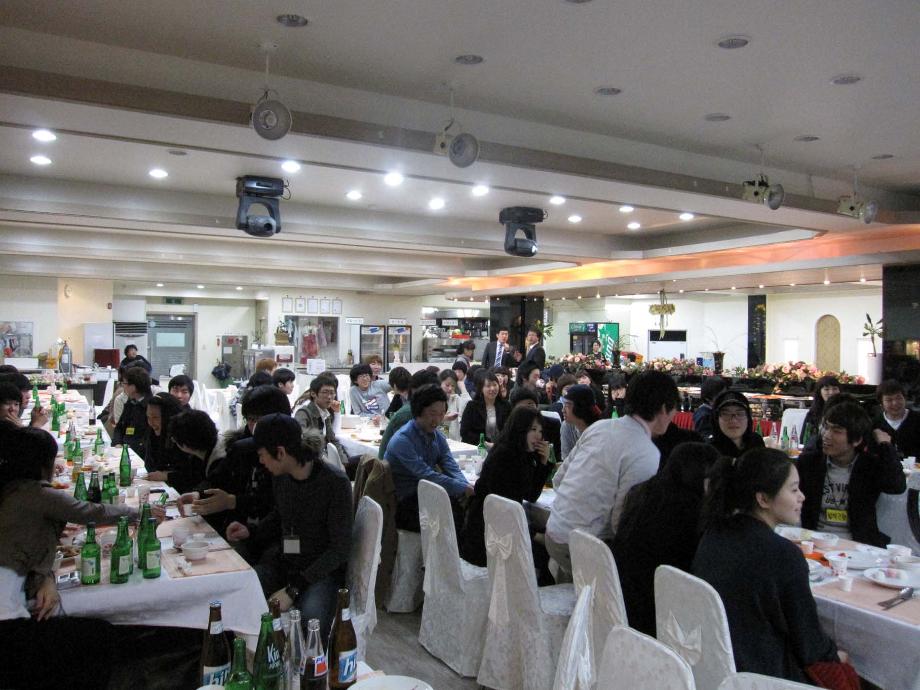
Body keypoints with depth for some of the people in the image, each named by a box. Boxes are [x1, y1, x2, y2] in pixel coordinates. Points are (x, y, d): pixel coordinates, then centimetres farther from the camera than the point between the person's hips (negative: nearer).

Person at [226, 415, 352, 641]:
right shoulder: (280, 476, 2)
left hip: (322, 570, -6)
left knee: (311, 619, -35)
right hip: (282, 563, 6)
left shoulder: (335, 482, -18)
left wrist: (294, 589, -21)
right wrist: (251, 532, 4)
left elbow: (340, 548, -16)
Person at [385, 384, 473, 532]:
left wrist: (468, 488, -23)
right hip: (402, 504, -7)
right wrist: (465, 489, -32)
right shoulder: (402, 440, -19)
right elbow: (427, 475, -27)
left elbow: (452, 469, -3)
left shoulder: (438, 436, 6)